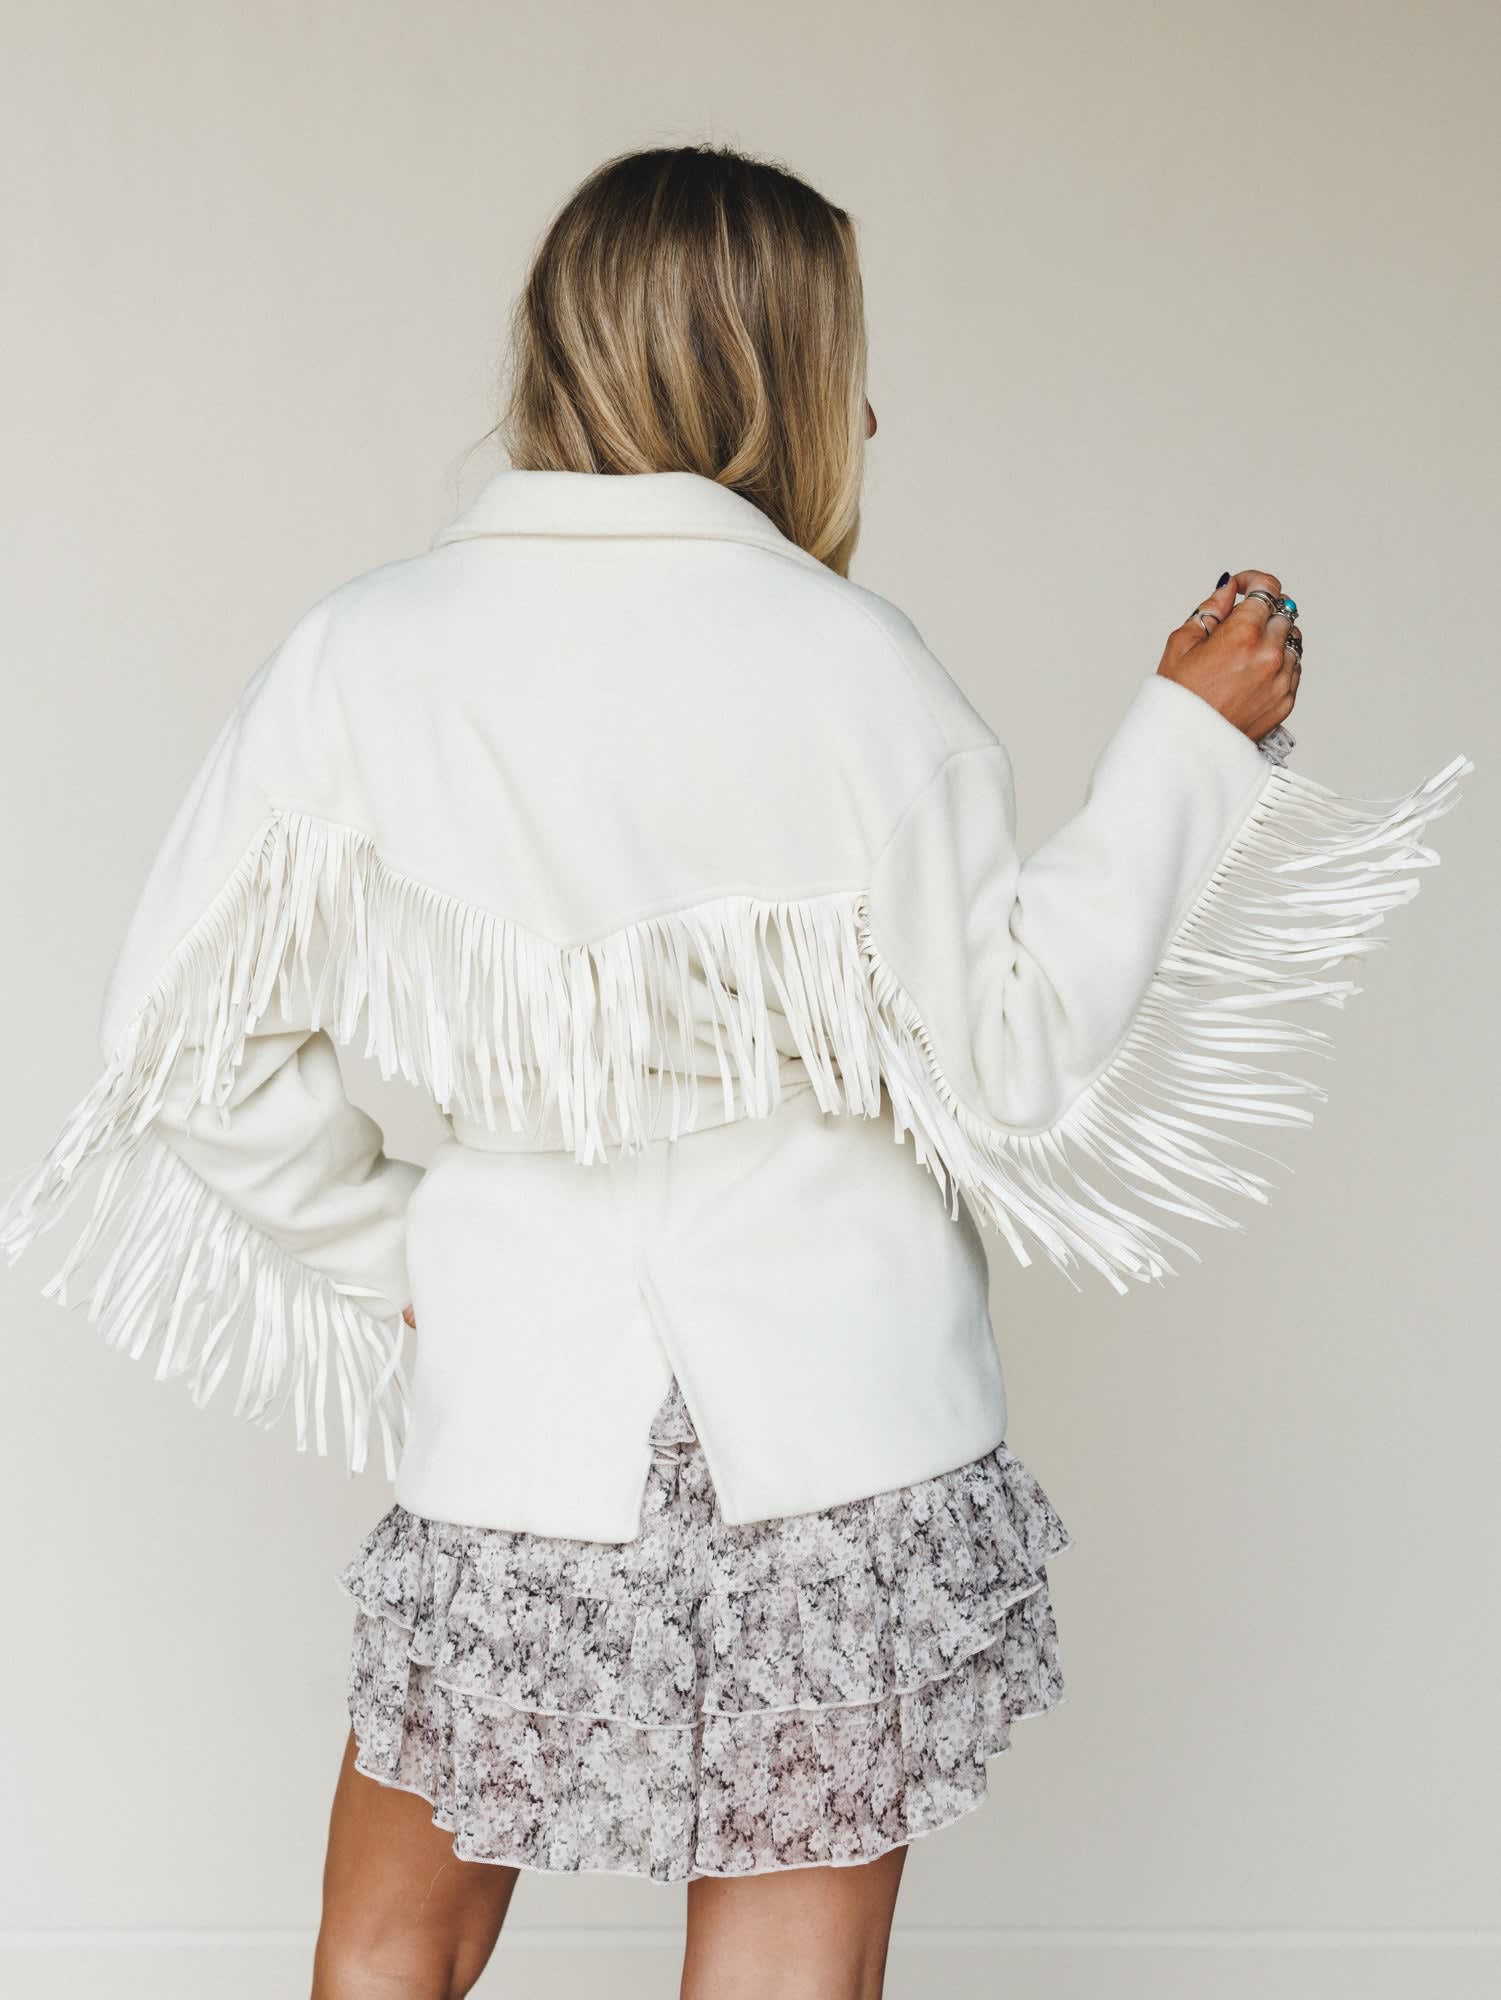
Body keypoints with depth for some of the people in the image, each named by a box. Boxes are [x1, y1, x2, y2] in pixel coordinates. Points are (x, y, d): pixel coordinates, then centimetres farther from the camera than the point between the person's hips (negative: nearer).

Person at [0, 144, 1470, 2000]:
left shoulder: (368, 647, -4)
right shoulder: (839, 652, -10)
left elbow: (200, 1029, -2)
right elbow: (1014, 1054, -6)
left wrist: (383, 1253, 11)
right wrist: (1185, 742, 1)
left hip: (521, 1380, 2)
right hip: (840, 1403, -1)